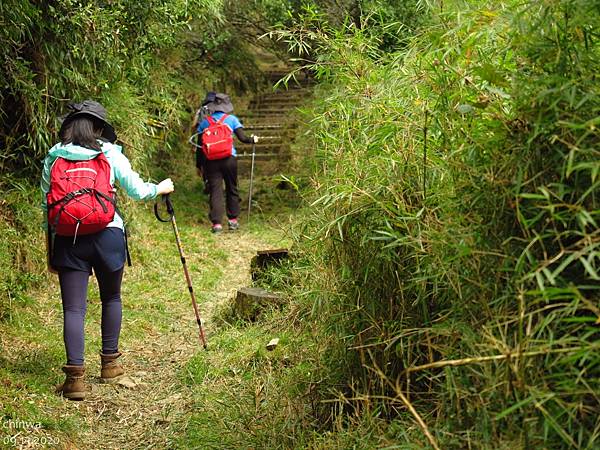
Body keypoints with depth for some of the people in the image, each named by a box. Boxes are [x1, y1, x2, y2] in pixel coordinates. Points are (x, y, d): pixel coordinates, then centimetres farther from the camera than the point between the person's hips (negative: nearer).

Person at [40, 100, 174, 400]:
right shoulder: (110, 154, 0)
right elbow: (137, 191, 6)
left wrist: (50, 252, 14)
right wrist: (161, 188, 27)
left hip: (67, 239, 1)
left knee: (73, 308, 0)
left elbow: (46, 206, 7)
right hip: (107, 235, 0)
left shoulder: (52, 158, 5)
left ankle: (75, 376, -9)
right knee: (111, 299, 20)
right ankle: (110, 363, 27)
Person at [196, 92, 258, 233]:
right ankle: (233, 220, 21)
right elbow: (242, 138, -3)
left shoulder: (204, 122, 5)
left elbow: (200, 145, 5)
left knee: (215, 191, 1)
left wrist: (199, 164, 12)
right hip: (229, 159, 0)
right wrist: (253, 139, 18)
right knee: (232, 189, 15)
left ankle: (216, 223, -6)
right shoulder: (231, 119, 2)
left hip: (211, 161, 0)